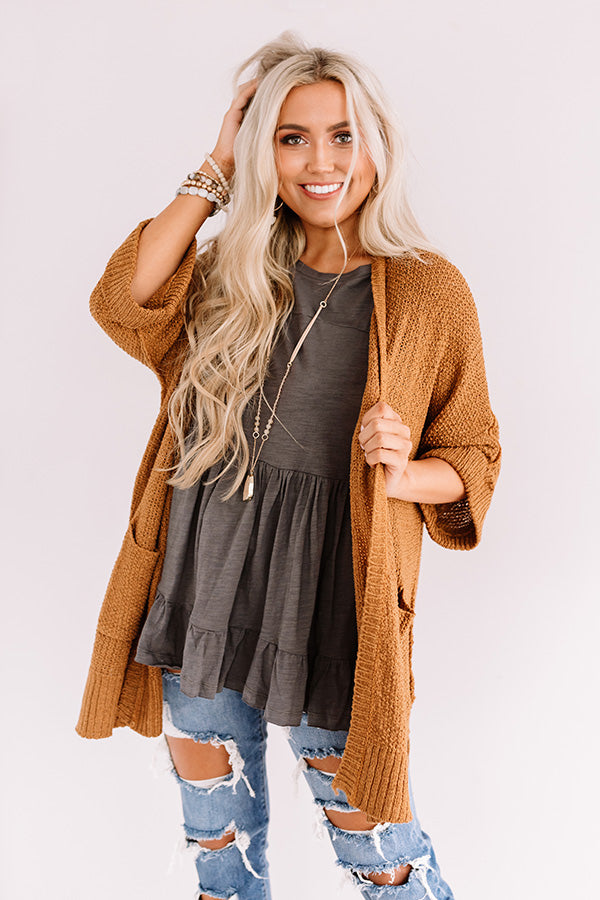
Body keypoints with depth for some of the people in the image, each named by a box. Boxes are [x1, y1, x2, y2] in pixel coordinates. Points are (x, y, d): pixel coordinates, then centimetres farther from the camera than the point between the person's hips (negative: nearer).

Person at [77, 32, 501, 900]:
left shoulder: (429, 292, -4)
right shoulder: (233, 274, 5)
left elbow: (472, 456, 3)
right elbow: (123, 303, -14)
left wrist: (402, 474, -19)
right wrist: (215, 172, -7)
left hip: (328, 596, -3)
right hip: (203, 582, 4)